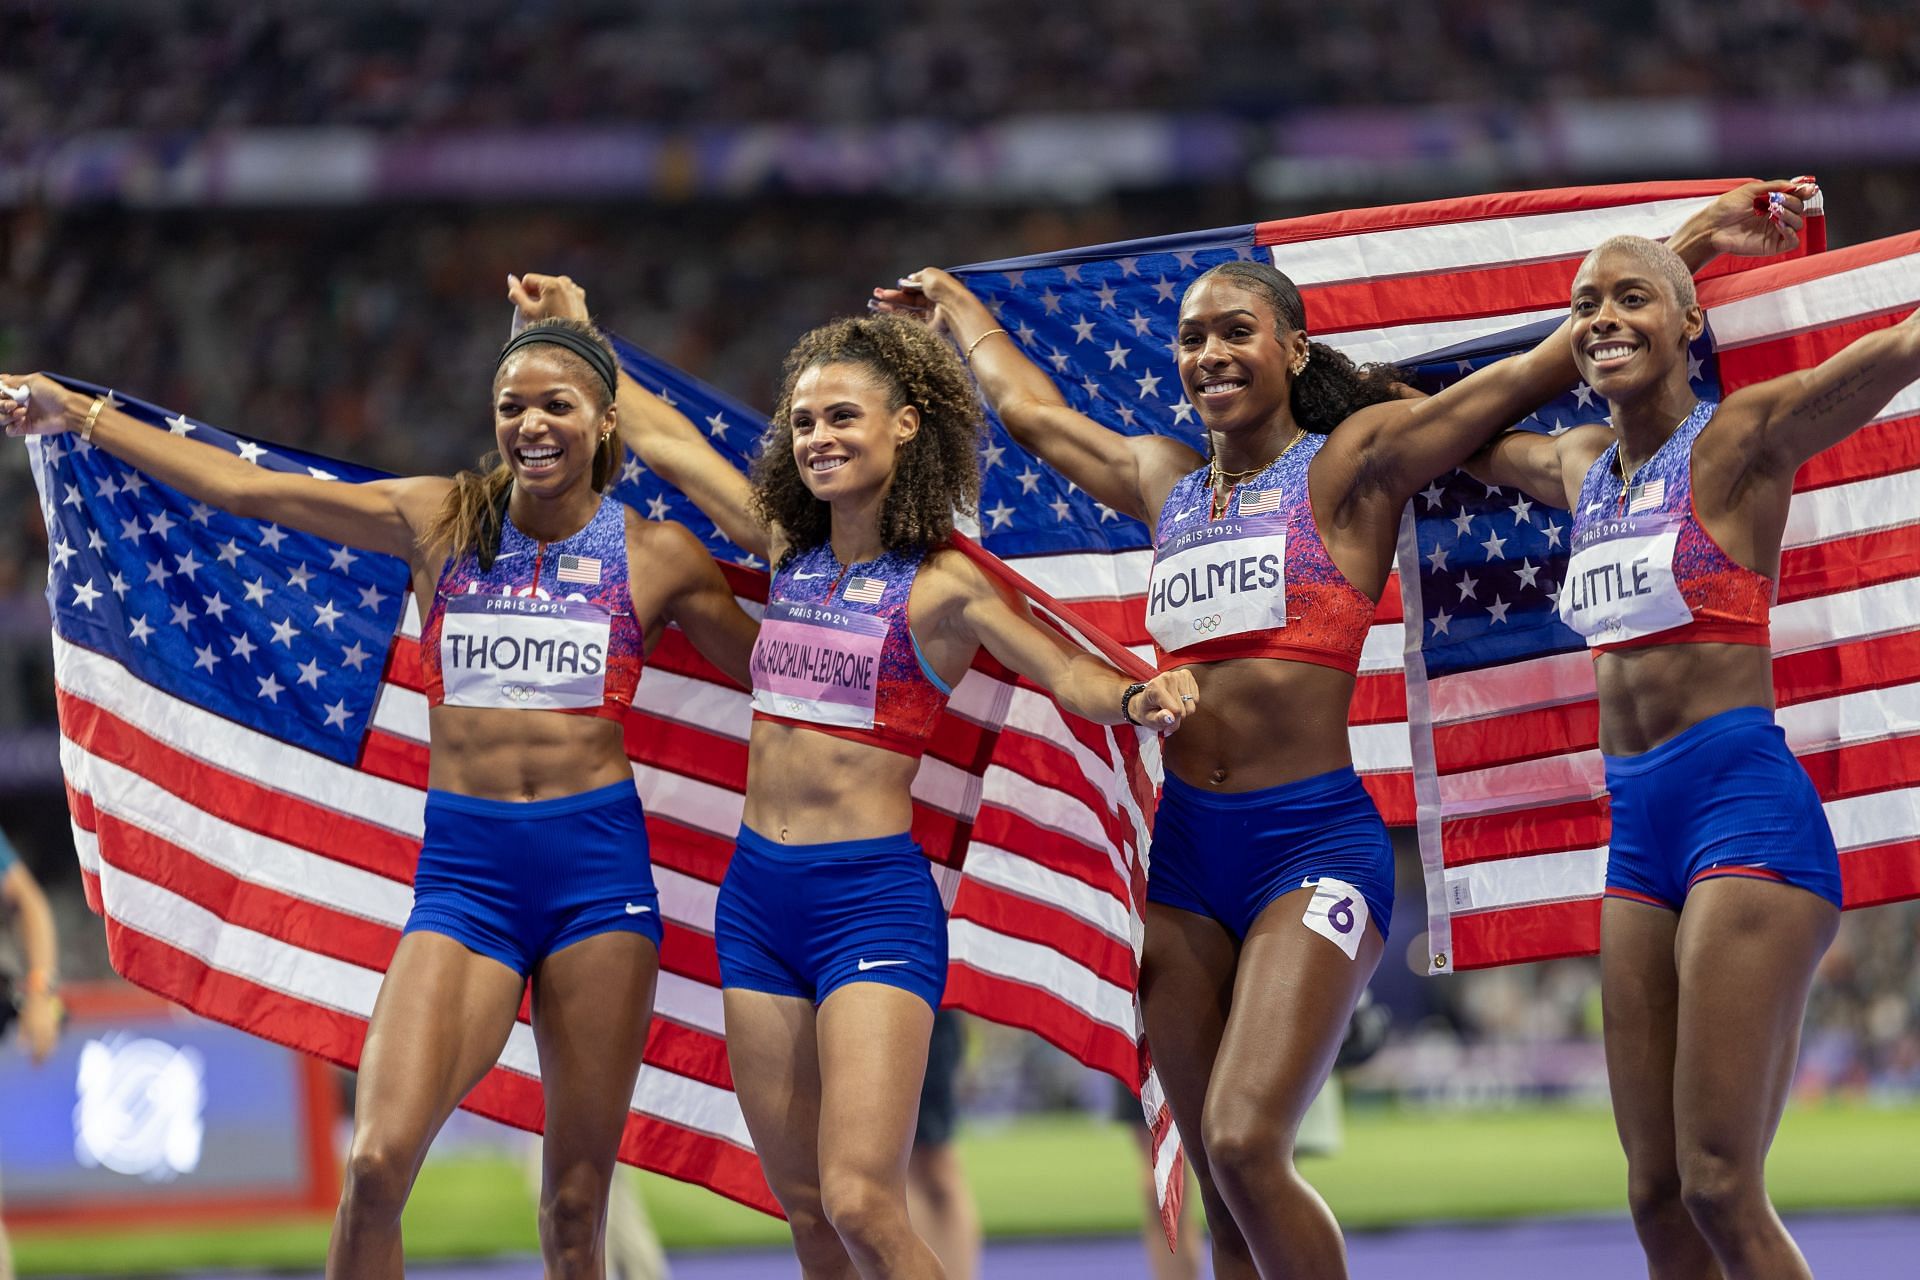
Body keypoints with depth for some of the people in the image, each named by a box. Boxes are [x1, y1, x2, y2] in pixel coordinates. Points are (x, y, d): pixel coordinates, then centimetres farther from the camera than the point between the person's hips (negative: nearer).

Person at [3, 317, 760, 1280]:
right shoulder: (441, 522, 7)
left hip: (600, 872, 0)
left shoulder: (656, 557, 6)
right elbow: (244, 488, 8)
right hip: (465, 873, 0)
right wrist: (79, 415, 8)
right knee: (376, 1162, -17)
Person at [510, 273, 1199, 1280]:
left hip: (872, 898, -6)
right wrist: (575, 333, 28)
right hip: (756, 894, 6)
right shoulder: (789, 550, 9)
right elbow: (664, 439, 20)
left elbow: (1071, 675, -14)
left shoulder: (942, 584, -7)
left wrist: (1139, 698, -34)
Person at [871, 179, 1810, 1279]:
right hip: (1186, 850, 6)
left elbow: (1541, 369, -3)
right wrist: (957, 309, 48)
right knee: (1225, 1189, 3)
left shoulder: (1354, 464, 0)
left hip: (1316, 841, -6)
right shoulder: (1162, 482, 15)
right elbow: (1029, 408, 34)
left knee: (1246, 1147, -20)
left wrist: (1693, 242, -6)